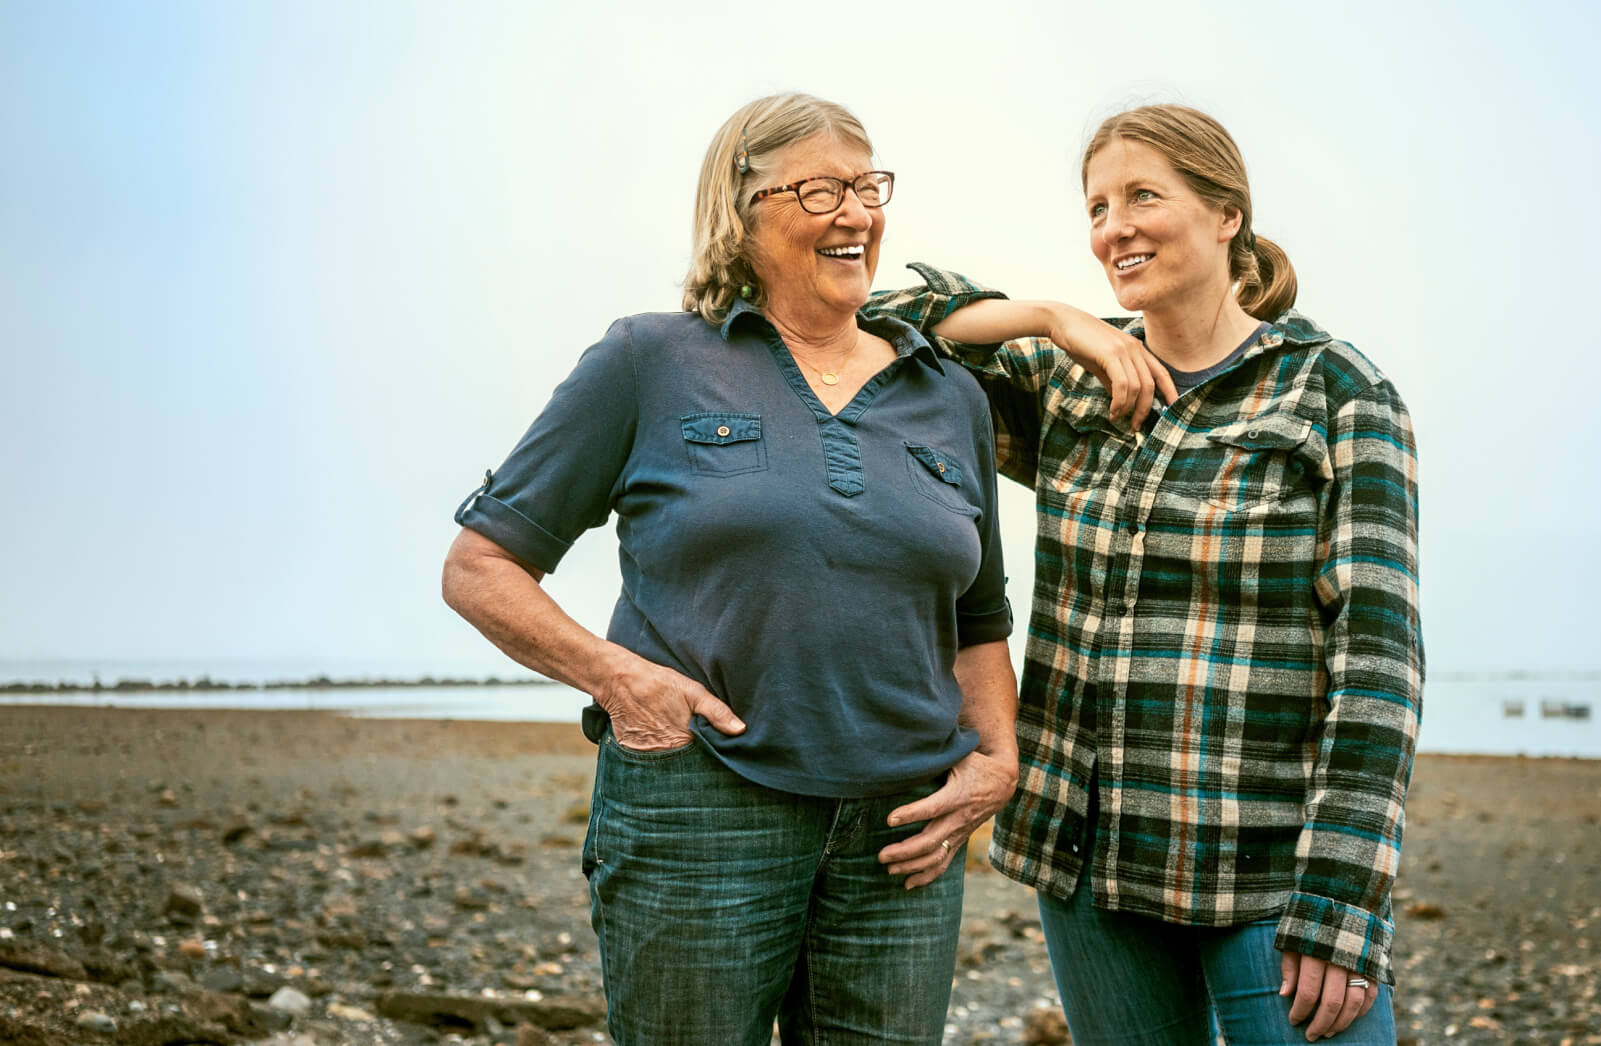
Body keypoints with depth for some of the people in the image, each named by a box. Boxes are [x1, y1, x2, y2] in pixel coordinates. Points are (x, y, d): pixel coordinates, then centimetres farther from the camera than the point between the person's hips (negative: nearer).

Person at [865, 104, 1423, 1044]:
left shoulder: (1340, 396, -5)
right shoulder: (1068, 388, 8)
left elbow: (1378, 655, -11)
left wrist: (1342, 907, -17)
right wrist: (1046, 319, -4)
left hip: (1270, 871, -4)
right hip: (1092, 858, 4)